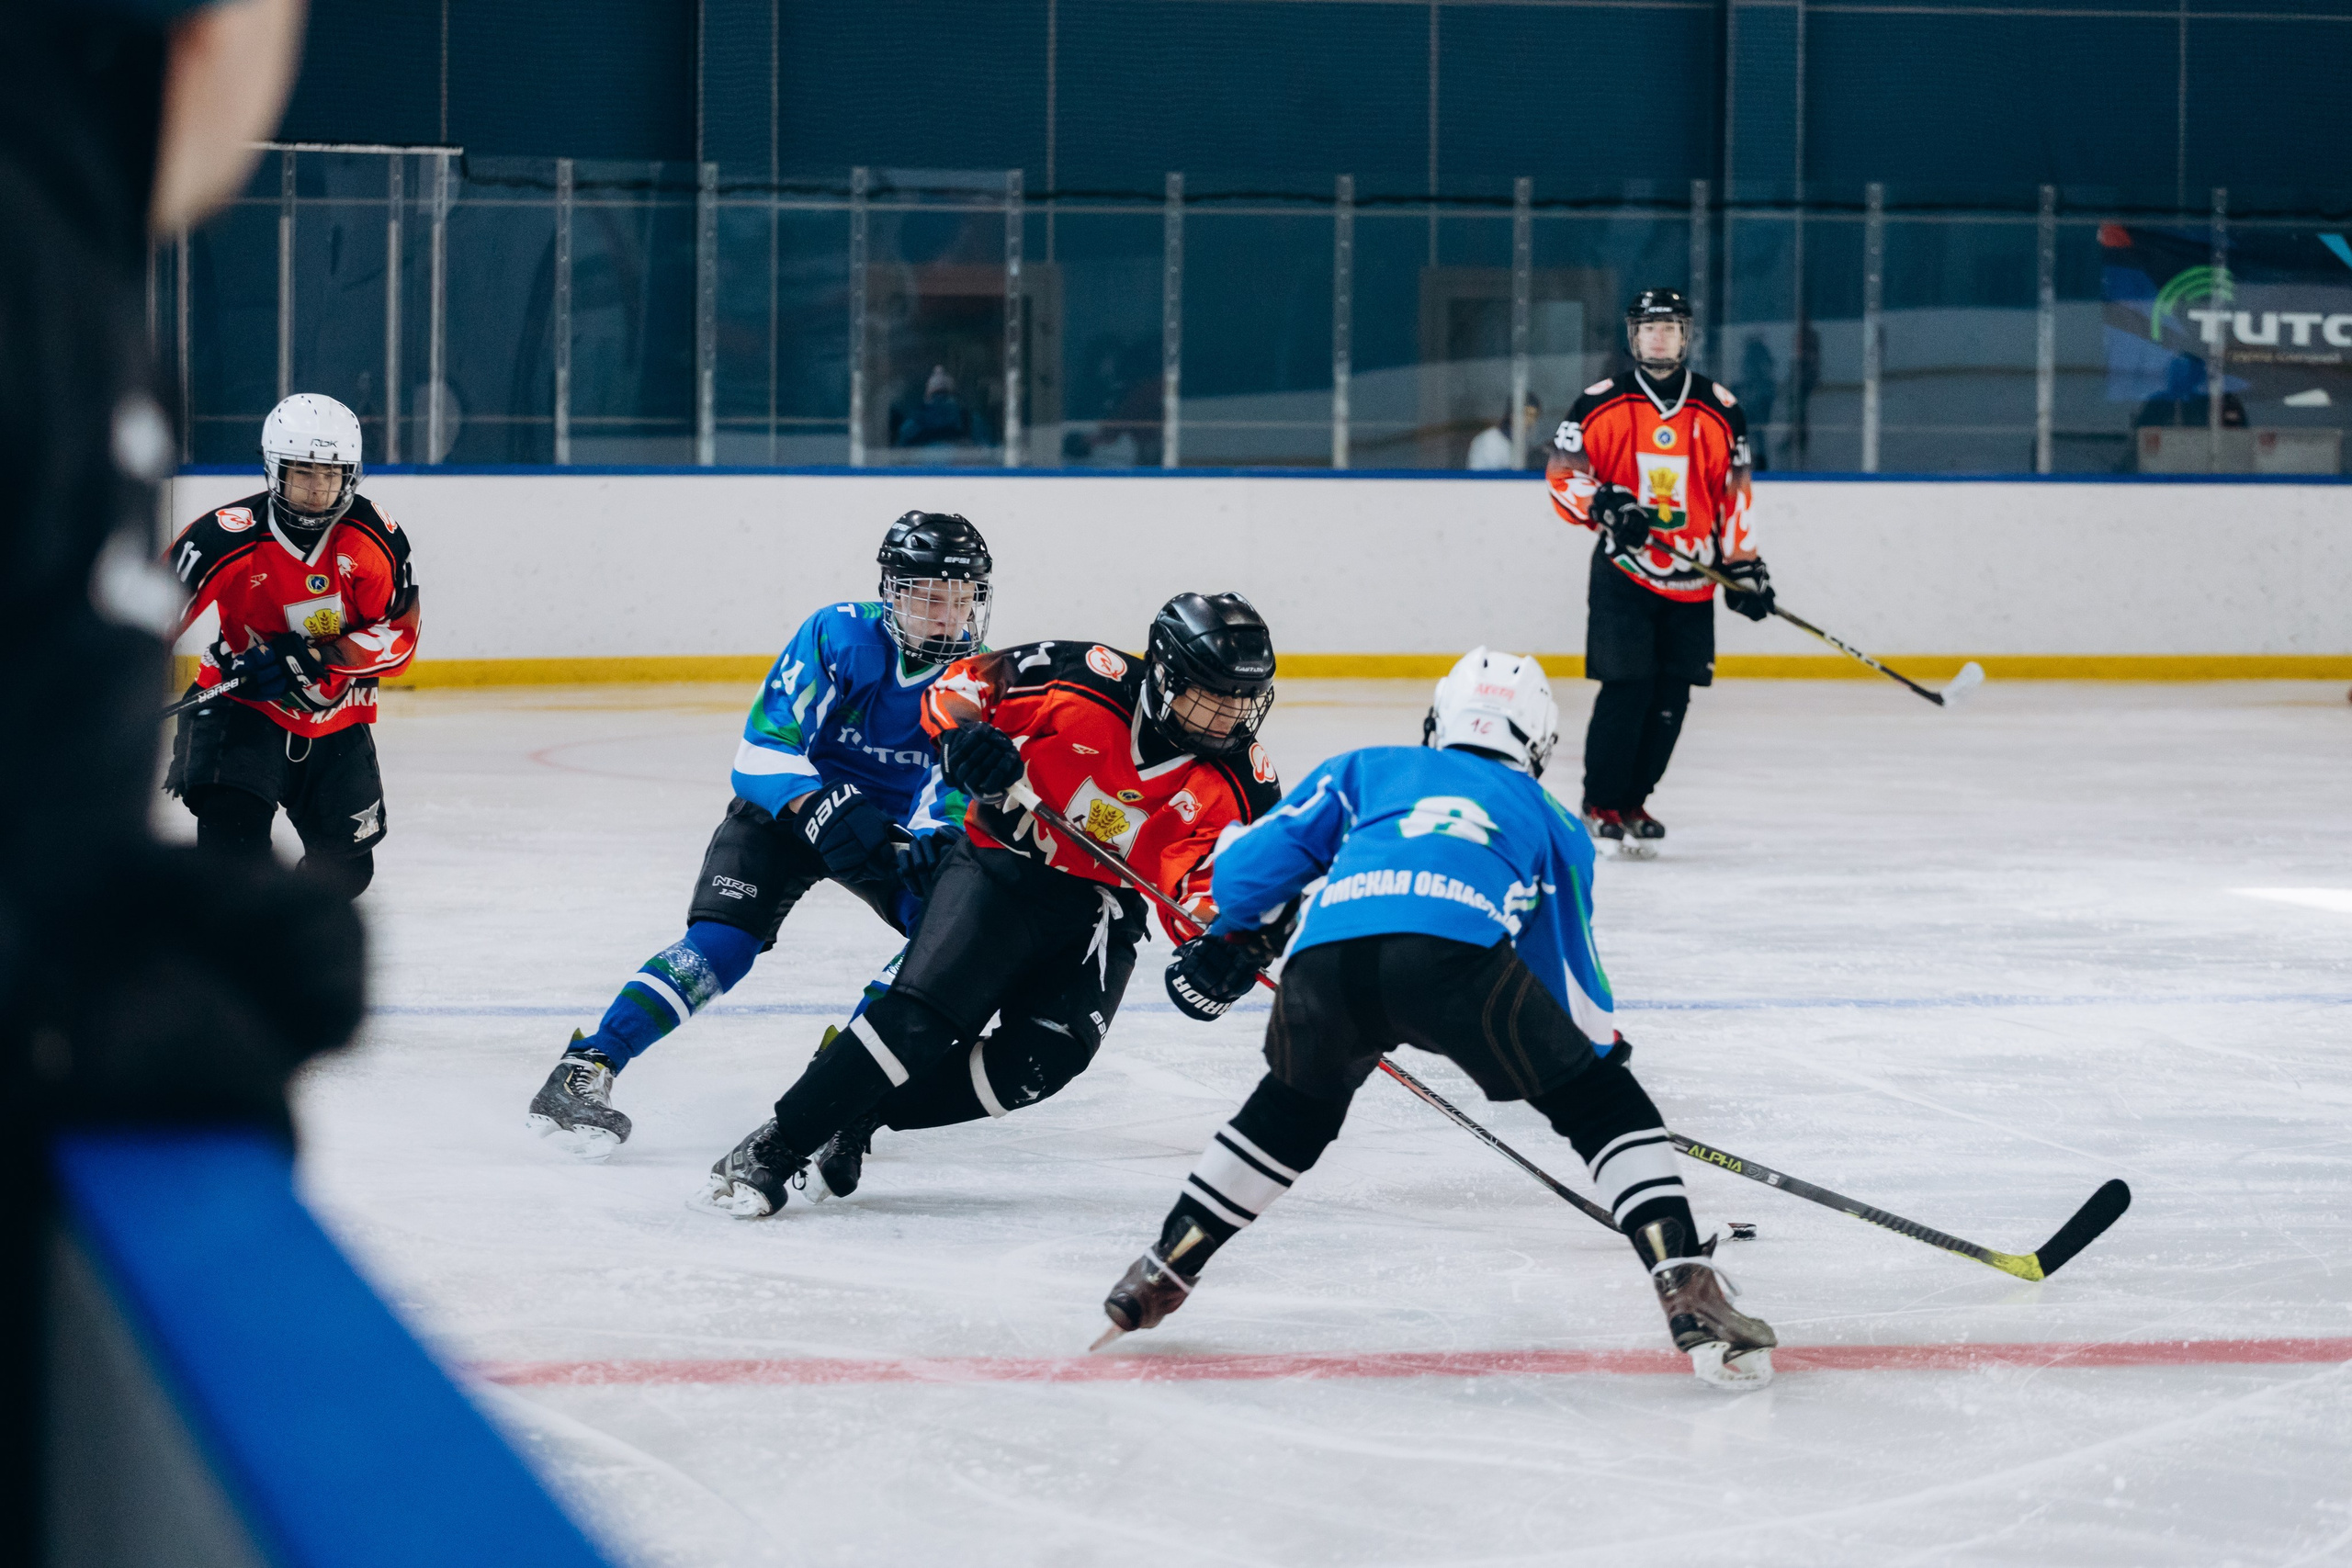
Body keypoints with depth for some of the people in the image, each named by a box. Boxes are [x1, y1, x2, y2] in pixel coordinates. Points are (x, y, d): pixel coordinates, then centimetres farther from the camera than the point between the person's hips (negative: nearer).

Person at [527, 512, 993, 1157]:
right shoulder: (840, 636, -22)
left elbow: (956, 789, -17)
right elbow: (763, 749, -25)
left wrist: (931, 842, -39)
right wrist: (822, 809, -42)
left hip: (895, 821, 4)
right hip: (789, 806, -4)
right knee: (725, 940, -23)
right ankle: (585, 1070, -27)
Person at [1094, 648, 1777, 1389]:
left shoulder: (1363, 770, 38)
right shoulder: (1549, 821, 36)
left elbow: (1247, 865, 30)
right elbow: (1573, 983, 37)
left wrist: (1228, 937, 51)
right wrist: (1604, 1048, 53)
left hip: (1326, 962, 3)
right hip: (1457, 950, -3)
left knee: (1293, 1111, 32)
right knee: (1599, 1101, 13)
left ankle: (1157, 1276, 37)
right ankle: (1689, 1288, -3)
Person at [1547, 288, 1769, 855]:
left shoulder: (1719, 408, 6)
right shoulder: (1601, 404, -1)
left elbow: (1734, 492, 11)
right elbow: (1563, 474, 1)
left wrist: (1744, 564, 7)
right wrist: (1603, 504, -17)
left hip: (1692, 583, 3)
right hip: (1623, 572, -3)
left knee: (1671, 698, 2)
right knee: (1627, 688, -11)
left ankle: (1632, 799, 17)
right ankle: (1600, 808, 0)